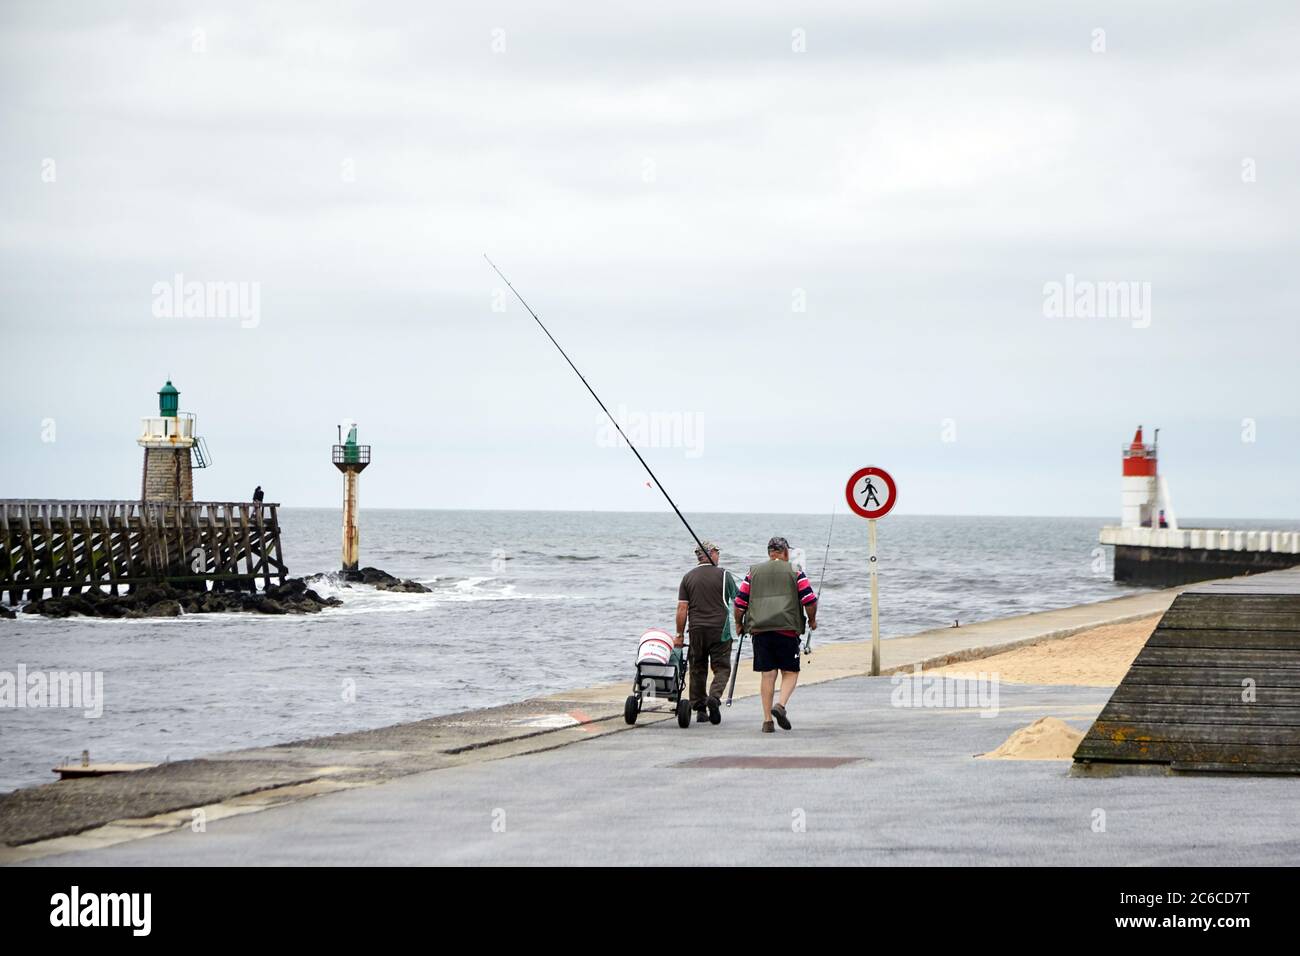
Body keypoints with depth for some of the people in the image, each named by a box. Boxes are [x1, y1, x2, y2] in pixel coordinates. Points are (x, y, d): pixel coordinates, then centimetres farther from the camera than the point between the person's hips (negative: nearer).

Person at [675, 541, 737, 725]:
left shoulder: (688, 577, 4)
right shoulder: (723, 574, -2)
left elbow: (682, 608, 1)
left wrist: (680, 634, 5)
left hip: (696, 629, 2)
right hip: (720, 628, -2)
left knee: (698, 669, 11)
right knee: (722, 668, 2)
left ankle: (699, 709, 11)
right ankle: (714, 697, -23)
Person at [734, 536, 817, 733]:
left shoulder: (753, 572, 13)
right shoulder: (795, 572, 5)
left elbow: (740, 602, 10)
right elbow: (809, 600, -2)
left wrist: (739, 623, 24)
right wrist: (812, 620, 15)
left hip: (759, 630, 3)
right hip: (787, 628, -3)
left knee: (767, 674, 6)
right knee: (790, 672, 7)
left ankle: (767, 720, 3)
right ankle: (781, 705, -18)